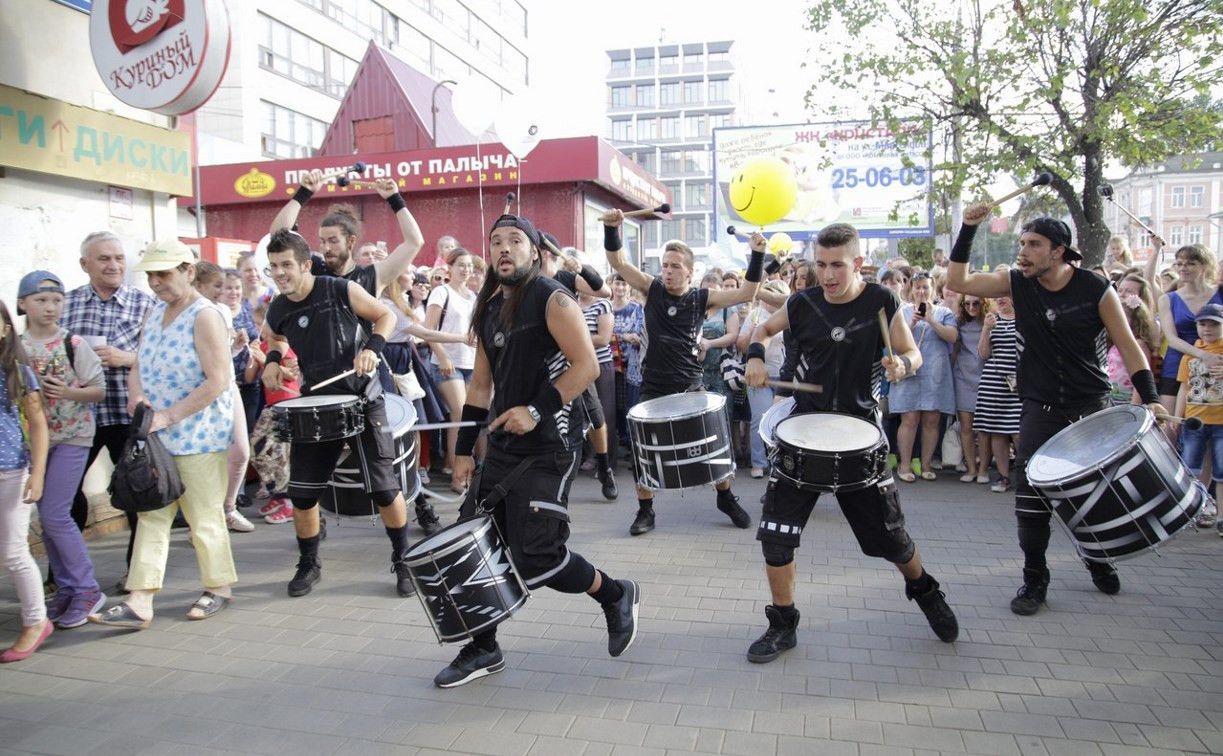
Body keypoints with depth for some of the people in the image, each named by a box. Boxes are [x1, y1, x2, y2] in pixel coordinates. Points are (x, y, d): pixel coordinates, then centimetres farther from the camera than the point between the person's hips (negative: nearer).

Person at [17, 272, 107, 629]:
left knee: (55, 515, -8)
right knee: (47, 517, 9)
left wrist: (67, 392, -23)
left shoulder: (73, 344, -9)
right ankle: (66, 589, 22)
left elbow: (99, 391, -6)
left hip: (71, 437, -5)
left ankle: (87, 589, 5)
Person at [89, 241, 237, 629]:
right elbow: (139, 365, 15)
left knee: (204, 517, 5)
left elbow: (218, 381, -20)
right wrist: (136, 395, -7)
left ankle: (219, 587, 22)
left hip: (197, 437, -7)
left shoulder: (204, 316, -14)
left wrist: (169, 416, -20)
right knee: (151, 516, 7)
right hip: (155, 436, 7)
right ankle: (139, 603, 11)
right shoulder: (155, 311, 11)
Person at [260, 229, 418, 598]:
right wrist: (272, 360, 3)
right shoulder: (277, 311, 1)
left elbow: (386, 315, -1)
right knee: (301, 493, 6)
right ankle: (309, 564, 29)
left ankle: (403, 560, 16)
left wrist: (372, 347, -18)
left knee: (384, 488, -3)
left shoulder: (342, 290, -13)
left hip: (362, 401, -4)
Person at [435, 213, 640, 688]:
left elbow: (587, 365, -16)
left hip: (548, 447, -8)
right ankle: (483, 650, 26)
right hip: (502, 446, 8)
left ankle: (616, 595, 17)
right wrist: (464, 449, 15)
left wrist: (538, 411, -23)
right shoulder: (488, 309, 13)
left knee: (535, 560, -10)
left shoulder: (552, 300, -9)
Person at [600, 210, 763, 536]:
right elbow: (619, 262, -9)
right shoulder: (652, 288, -2)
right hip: (654, 388, 0)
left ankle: (726, 498, 30)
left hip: (690, 387, 0)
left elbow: (746, 293, -9)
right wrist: (611, 229, -25)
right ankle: (645, 511, 20)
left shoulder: (702, 298, -2)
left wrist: (757, 255, -18)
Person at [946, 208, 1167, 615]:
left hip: (1090, 406, -1)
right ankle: (1034, 579, 8)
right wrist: (968, 229, -14)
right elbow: (958, 281, -7)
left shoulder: (1096, 289, -8)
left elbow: (1127, 344, -6)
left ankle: (1099, 560, 39)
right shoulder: (1017, 284, -2)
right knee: (1031, 493, -7)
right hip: (1041, 408, 1)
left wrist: (1150, 398, -16)